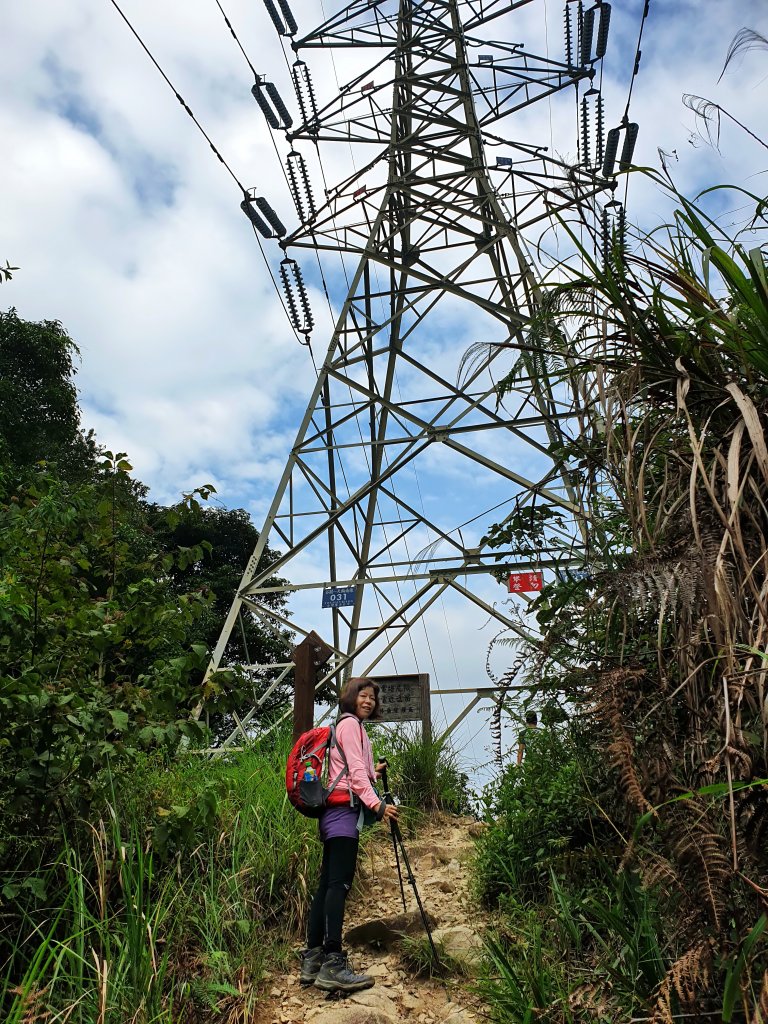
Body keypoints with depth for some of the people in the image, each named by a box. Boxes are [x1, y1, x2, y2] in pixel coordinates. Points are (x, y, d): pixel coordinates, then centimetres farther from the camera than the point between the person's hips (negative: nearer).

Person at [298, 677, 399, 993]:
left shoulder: (345, 726, 24)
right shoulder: (350, 724, -4)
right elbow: (355, 770, -15)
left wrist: (372, 771, 33)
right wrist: (376, 804, -23)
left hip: (335, 812, 10)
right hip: (344, 810, -10)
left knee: (328, 883, 8)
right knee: (339, 883, -15)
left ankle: (313, 960, 9)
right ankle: (333, 965, -19)